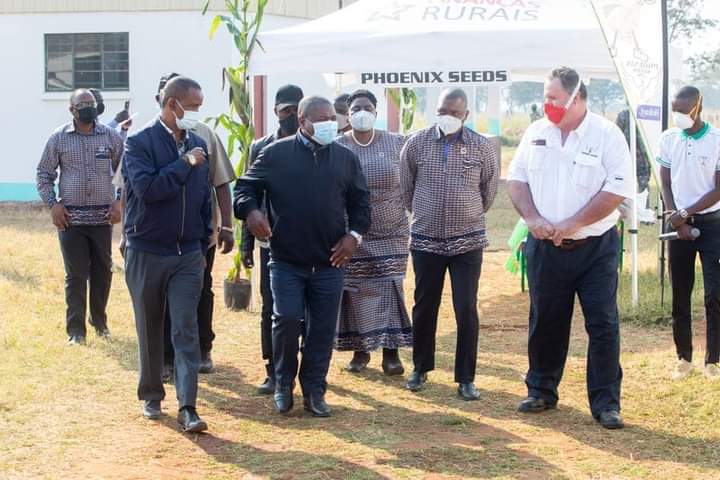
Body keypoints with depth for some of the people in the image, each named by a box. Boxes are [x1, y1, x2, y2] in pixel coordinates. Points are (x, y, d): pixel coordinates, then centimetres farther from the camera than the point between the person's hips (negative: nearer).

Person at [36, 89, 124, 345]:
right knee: (76, 275, 0)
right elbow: (44, 174, 7)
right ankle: (76, 330, 7)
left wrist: (120, 202, -1)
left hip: (102, 217, 1)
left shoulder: (110, 136, 3)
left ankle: (100, 321, 27)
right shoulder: (59, 138, 1)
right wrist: (52, 204, -5)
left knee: (103, 271, 8)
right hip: (70, 218, -1)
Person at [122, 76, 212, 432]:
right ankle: (151, 396, 26)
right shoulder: (140, 143, -9)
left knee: (186, 329, -5)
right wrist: (184, 164, -20)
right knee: (150, 329, 10)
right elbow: (145, 188, -24)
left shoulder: (198, 144, 7)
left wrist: (203, 243, 13)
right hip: (147, 253, -3)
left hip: (188, 254, 3)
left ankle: (187, 407, -8)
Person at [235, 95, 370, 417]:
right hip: (286, 260, -2)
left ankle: (314, 390, 17)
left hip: (330, 261, 2)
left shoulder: (346, 158, 8)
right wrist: (250, 211, -15)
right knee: (287, 318, -9)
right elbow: (246, 186, 5)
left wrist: (354, 234, -1)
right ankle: (283, 383, 13)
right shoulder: (276, 154, 0)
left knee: (323, 328, 4)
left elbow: (359, 202, 14)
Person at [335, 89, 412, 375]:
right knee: (355, 291, 3)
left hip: (391, 233, 0)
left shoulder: (396, 144, 1)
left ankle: (391, 351, 2)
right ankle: (360, 349, 16)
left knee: (390, 289, -4)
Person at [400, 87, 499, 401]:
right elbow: (406, 187, 11)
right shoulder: (417, 144, -2)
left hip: (468, 242, -1)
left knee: (467, 310, -2)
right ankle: (421, 368, 29)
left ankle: (466, 379, 7)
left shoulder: (481, 147, -2)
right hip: (425, 240, 1)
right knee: (424, 307, 11)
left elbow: (489, 189, 11)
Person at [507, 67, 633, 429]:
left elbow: (617, 191, -13)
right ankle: (541, 392, 27)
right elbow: (516, 179, 9)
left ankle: (606, 404, 5)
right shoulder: (536, 133, 5)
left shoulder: (606, 135, -9)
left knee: (603, 325, -3)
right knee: (545, 322, 12)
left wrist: (571, 224, -17)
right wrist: (533, 218, -8)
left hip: (595, 248, -4)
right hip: (545, 247, 4)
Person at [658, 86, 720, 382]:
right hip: (679, 223, 4)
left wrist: (684, 214, -13)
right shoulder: (668, 139, 3)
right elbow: (666, 185, 5)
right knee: (679, 294, 6)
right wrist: (678, 221, -6)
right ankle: (684, 357, 14)